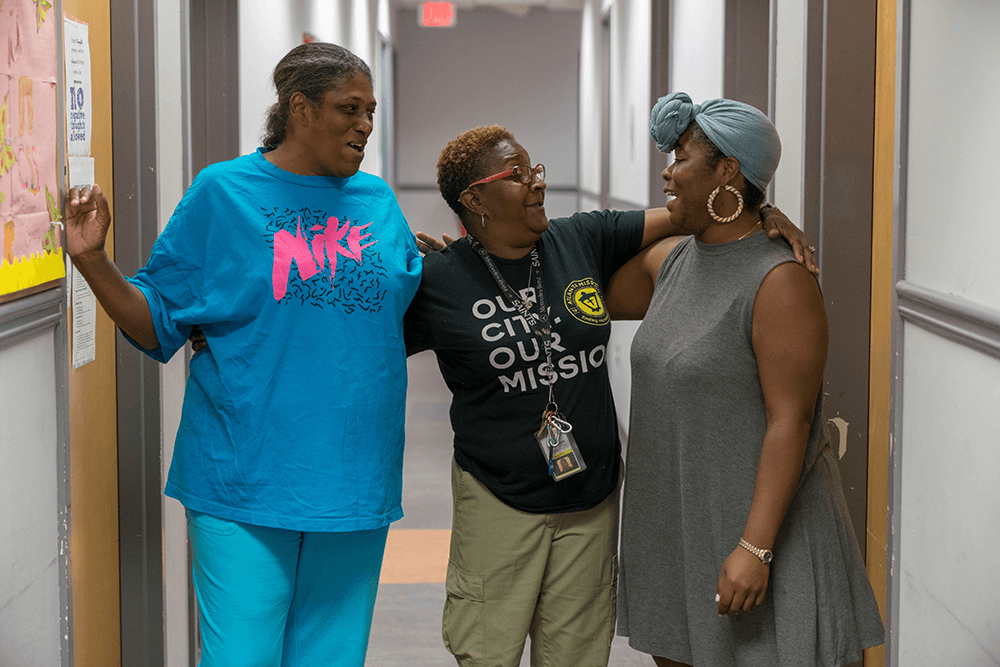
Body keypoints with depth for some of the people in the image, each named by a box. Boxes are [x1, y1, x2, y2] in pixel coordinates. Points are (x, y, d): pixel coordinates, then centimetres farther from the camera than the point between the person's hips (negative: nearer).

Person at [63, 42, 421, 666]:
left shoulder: (378, 200, 11)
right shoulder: (223, 191, 0)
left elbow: (410, 315, 21)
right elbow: (157, 324, 0)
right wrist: (93, 261, -12)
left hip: (353, 486, 4)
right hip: (245, 481, -4)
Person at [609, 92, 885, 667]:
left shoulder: (780, 282, -18)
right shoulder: (670, 260, 6)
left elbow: (789, 422, -21)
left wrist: (755, 548, -25)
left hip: (759, 519, -8)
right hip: (674, 519, 8)